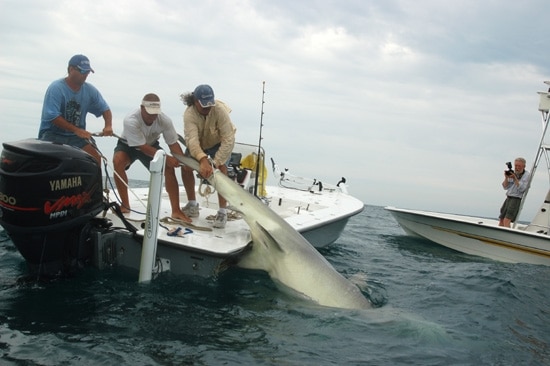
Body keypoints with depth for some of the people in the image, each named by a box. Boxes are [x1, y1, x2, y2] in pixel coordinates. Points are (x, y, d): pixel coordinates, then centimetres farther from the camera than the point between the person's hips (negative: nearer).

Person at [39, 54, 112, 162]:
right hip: (53, 134, -4)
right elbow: (52, 117, -18)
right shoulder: (56, 88, -11)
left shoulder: (90, 90, 4)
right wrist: (76, 130, -23)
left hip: (76, 137, 4)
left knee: (95, 157, -18)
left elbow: (105, 109, 12)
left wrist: (108, 126, -9)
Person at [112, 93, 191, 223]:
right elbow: (143, 148, -33)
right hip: (128, 145, -2)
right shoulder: (131, 121, -37)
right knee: (117, 161, -32)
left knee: (169, 167, -20)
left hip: (151, 145, 2)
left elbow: (173, 144, -17)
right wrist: (166, 158, -38)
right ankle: (125, 205, -19)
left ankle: (176, 210, -14)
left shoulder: (165, 120, -27)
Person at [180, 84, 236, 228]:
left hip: (219, 142, -2)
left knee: (221, 169, -24)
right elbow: (192, 139, -46)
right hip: (199, 143, 2)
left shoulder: (220, 110, -37)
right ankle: (192, 206, 8)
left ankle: (222, 212, -19)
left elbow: (228, 140, -38)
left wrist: (215, 163, -45)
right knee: (186, 167, -11)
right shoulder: (189, 114, -33)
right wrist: (203, 160, -63)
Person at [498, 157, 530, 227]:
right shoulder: (513, 173, 10)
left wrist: (515, 178, -22)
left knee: (506, 221, -19)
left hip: (516, 200, -7)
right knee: (501, 220, 9)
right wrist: (506, 178, -8)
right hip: (508, 198, 7)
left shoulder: (526, 174, -7)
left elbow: (522, 189, -16)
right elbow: (505, 187, 8)